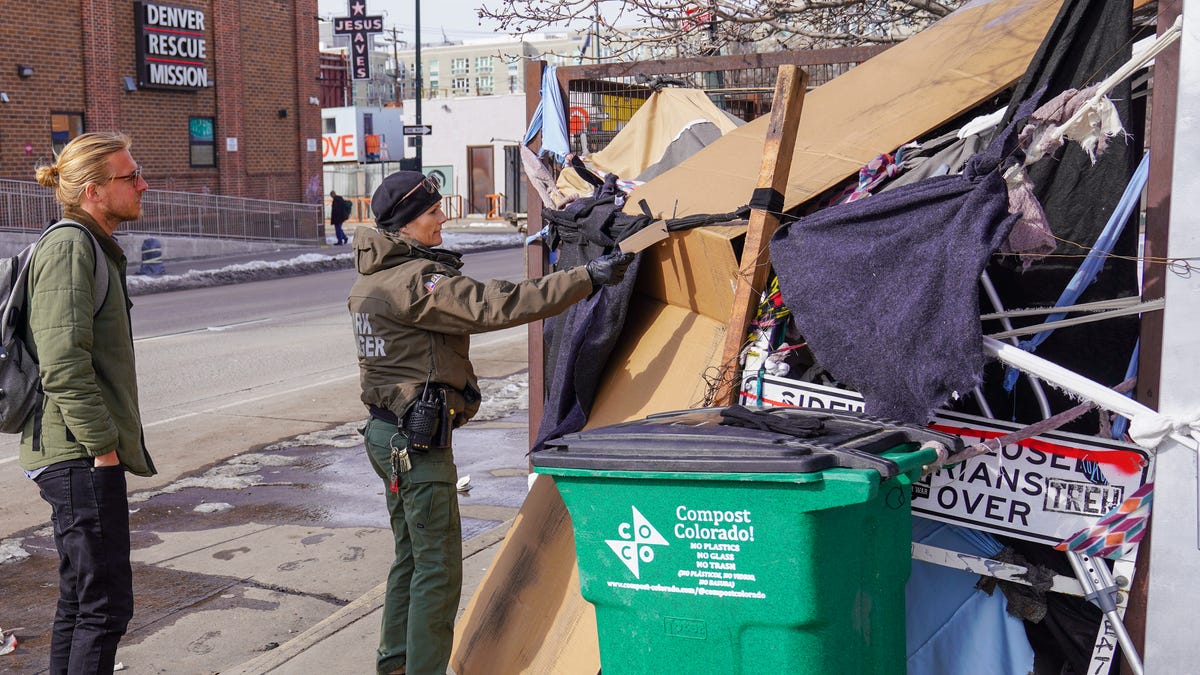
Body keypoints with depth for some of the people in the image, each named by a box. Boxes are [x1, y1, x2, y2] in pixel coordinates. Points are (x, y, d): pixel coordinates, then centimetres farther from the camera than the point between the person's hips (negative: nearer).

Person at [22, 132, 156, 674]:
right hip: (82, 457, -10)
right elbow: (63, 364, -22)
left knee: (79, 600, 16)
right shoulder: (70, 247, -14)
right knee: (106, 605, -6)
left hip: (81, 456, 10)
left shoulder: (93, 247, 17)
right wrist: (102, 444, -18)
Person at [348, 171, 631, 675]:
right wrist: (588, 277, -26)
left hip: (385, 430, 10)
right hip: (419, 441, -10)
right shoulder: (416, 281, -19)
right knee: (438, 566, -3)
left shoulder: (370, 279, 12)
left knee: (411, 554, 20)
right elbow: (497, 306, -26)